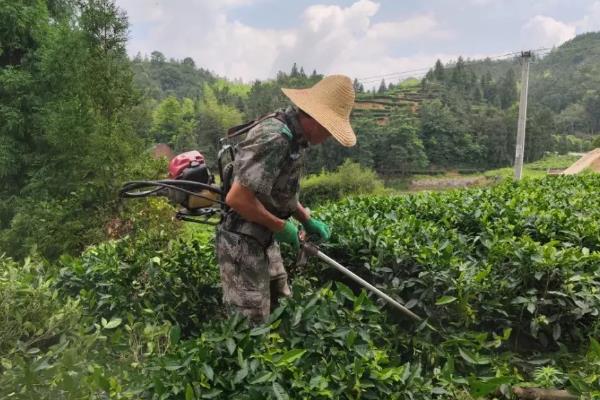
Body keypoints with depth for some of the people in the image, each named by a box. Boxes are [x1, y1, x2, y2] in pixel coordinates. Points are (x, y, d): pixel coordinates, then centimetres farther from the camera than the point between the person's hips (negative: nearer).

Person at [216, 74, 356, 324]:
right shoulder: (274, 138, -25)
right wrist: (280, 226, -18)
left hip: (264, 239, 10)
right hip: (243, 242, -10)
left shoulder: (294, 136, 6)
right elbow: (237, 198, -29)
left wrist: (307, 220, 8)